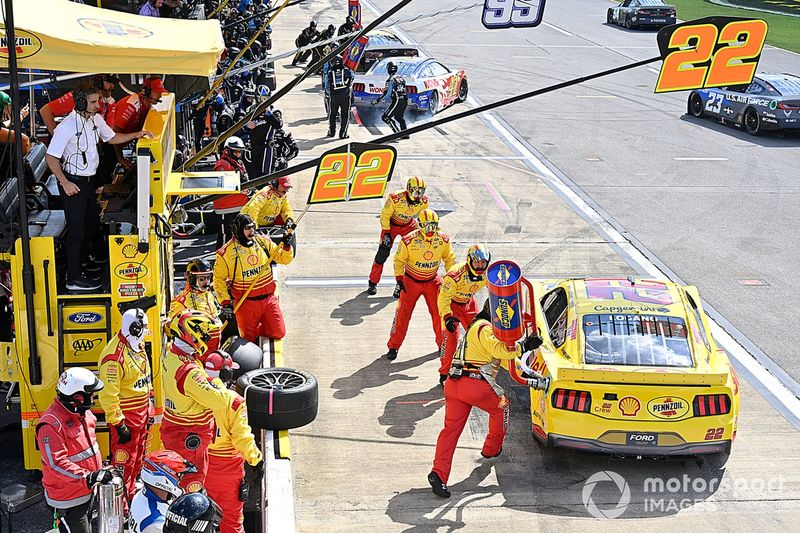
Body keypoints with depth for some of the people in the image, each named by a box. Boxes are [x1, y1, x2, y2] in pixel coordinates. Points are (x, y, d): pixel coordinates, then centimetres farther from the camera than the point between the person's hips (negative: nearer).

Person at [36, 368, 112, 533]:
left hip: (88, 492, 9)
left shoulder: (83, 412, 4)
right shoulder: (51, 424, -24)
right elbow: (56, 464, -28)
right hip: (69, 500, -9)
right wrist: (89, 477, -32)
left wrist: (100, 472, 17)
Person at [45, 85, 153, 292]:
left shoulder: (96, 120, 2)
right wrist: (65, 183, -21)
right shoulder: (67, 127, -21)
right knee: (76, 229, -6)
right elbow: (51, 157, -18)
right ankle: (74, 278, 0)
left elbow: (112, 138, 18)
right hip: (73, 183, -8)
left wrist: (136, 135, 6)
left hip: (88, 180, 8)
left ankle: (83, 262, 38)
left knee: (92, 223, 19)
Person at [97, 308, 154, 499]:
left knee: (138, 457, 21)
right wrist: (118, 424, -24)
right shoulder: (114, 355, -25)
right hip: (125, 417, -10)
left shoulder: (138, 344, 6)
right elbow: (108, 394, -25)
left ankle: (132, 494, 36)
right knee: (124, 462, -3)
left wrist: (150, 405, 21)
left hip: (141, 414, 10)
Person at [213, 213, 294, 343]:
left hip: (269, 298, 3)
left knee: (278, 333, 4)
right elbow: (219, 278, -2)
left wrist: (287, 246, -15)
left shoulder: (263, 242, 0)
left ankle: (258, 329, 31)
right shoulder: (227, 252, -11)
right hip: (245, 302, -3)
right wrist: (225, 302, -7)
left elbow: (284, 259, 5)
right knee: (249, 339, 4)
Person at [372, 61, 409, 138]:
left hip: (396, 101, -8)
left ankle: (397, 132, -13)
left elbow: (386, 93, -16)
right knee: (399, 117, 26)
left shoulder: (390, 80, -11)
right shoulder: (401, 78, 12)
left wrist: (377, 101, -12)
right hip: (404, 101, 8)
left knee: (386, 117, -4)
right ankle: (405, 134, 29)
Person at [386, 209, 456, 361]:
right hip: (411, 281, -2)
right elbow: (399, 260, -9)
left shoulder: (443, 240, -12)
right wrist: (399, 281, -11)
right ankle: (393, 347, 10)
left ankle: (443, 344, 23)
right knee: (403, 314, -3)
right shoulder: (409, 241, -22)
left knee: (439, 313, 3)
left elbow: (449, 259, 4)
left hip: (432, 281, 2)